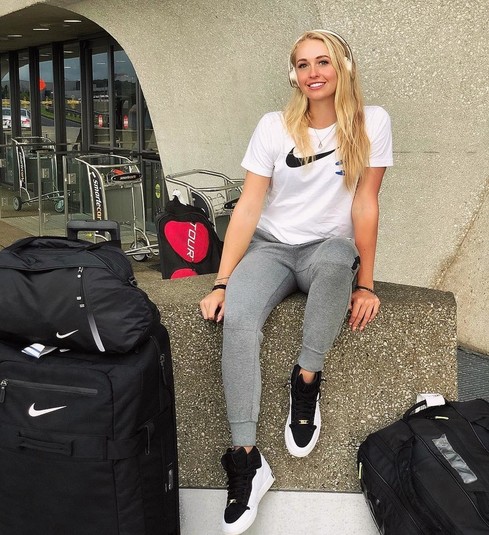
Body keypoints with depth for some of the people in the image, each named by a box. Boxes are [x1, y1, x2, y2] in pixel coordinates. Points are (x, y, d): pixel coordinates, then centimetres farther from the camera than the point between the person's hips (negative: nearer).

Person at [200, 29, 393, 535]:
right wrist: (221, 282, -12)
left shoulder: (371, 123, -4)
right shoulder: (274, 126, 0)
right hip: (271, 246, 1)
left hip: (328, 249, -1)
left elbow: (365, 203, -5)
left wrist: (365, 284, -7)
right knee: (236, 318, -29)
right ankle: (246, 460, -23)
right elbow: (247, 206, -5)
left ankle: (306, 381, -18)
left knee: (336, 258, -40)